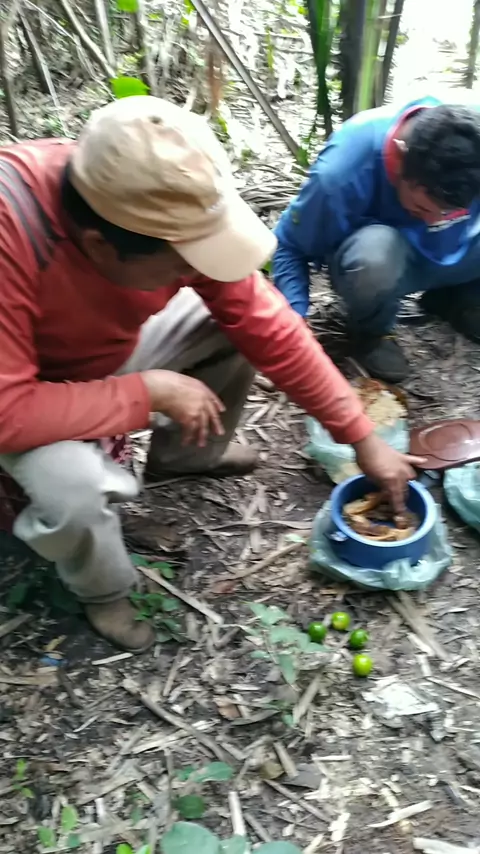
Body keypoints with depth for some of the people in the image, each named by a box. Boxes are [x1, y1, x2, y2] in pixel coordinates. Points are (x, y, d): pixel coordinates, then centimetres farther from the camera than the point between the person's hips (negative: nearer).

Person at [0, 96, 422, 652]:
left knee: (242, 328, -9)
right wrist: (149, 392, -33)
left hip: (118, 344, 5)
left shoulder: (172, 214, -26)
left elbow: (274, 333, -18)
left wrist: (362, 439, -15)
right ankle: (102, 591, 4)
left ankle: (180, 457, 18)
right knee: (71, 483, -33)